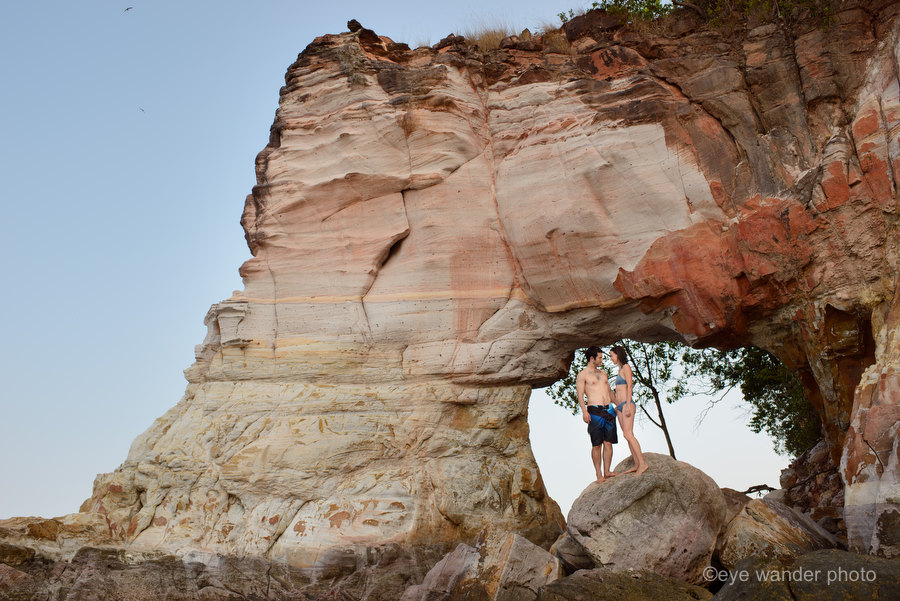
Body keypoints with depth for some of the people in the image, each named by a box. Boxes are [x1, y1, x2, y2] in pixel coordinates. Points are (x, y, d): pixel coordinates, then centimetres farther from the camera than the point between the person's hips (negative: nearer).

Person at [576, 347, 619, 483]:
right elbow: (580, 394, -6)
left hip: (609, 410, 6)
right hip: (595, 411, -6)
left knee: (608, 442, 3)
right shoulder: (582, 375, 1)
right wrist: (584, 411, -18)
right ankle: (599, 474, 0)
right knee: (597, 444, -5)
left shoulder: (603, 373, 21)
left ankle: (607, 471, 9)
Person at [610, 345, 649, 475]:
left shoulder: (626, 367, -5)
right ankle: (637, 464, 5)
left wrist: (628, 405, -20)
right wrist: (617, 406, 22)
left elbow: (630, 386, -14)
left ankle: (643, 463, -20)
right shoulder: (620, 370, 20)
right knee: (627, 436, 5)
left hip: (627, 405, -9)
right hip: (620, 407, 9)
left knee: (628, 434, -19)